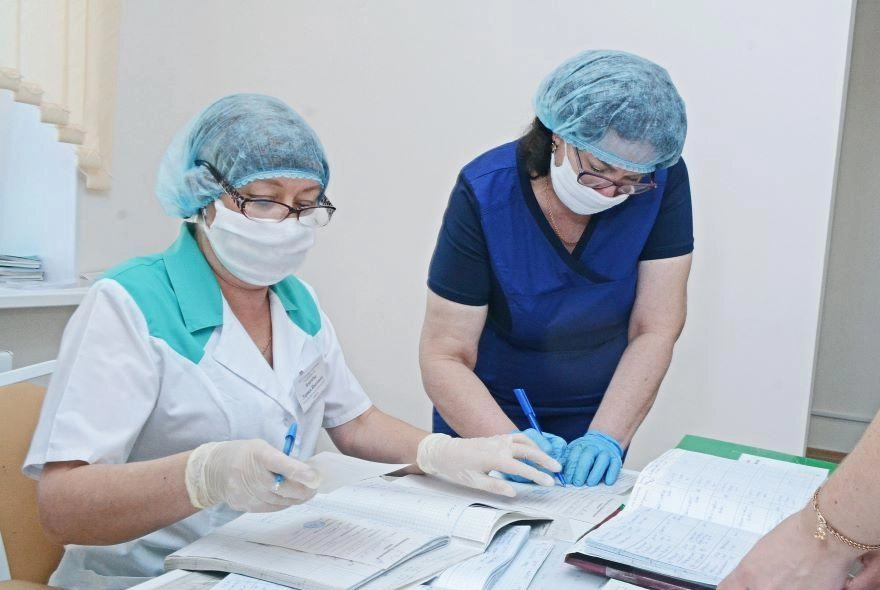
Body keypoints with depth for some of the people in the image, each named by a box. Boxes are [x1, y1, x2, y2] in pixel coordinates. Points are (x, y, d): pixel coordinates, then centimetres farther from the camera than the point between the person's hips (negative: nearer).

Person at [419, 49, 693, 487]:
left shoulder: (663, 181, -13)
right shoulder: (485, 194, -20)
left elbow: (656, 331, -13)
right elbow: (443, 357, -19)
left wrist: (605, 438, -24)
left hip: (598, 422, 2)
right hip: (488, 422, -1)